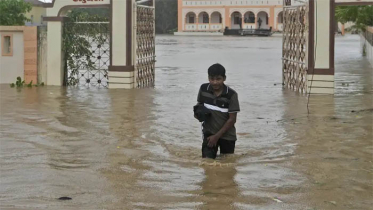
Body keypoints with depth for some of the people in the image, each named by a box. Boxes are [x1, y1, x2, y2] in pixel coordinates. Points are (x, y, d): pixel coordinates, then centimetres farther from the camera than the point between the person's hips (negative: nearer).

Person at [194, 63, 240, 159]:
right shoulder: (203, 89, -9)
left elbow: (232, 119, -14)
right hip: (209, 132, 1)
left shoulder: (231, 95, -18)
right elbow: (199, 104, 11)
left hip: (227, 135, -1)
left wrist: (217, 136, -15)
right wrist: (198, 113, -13)